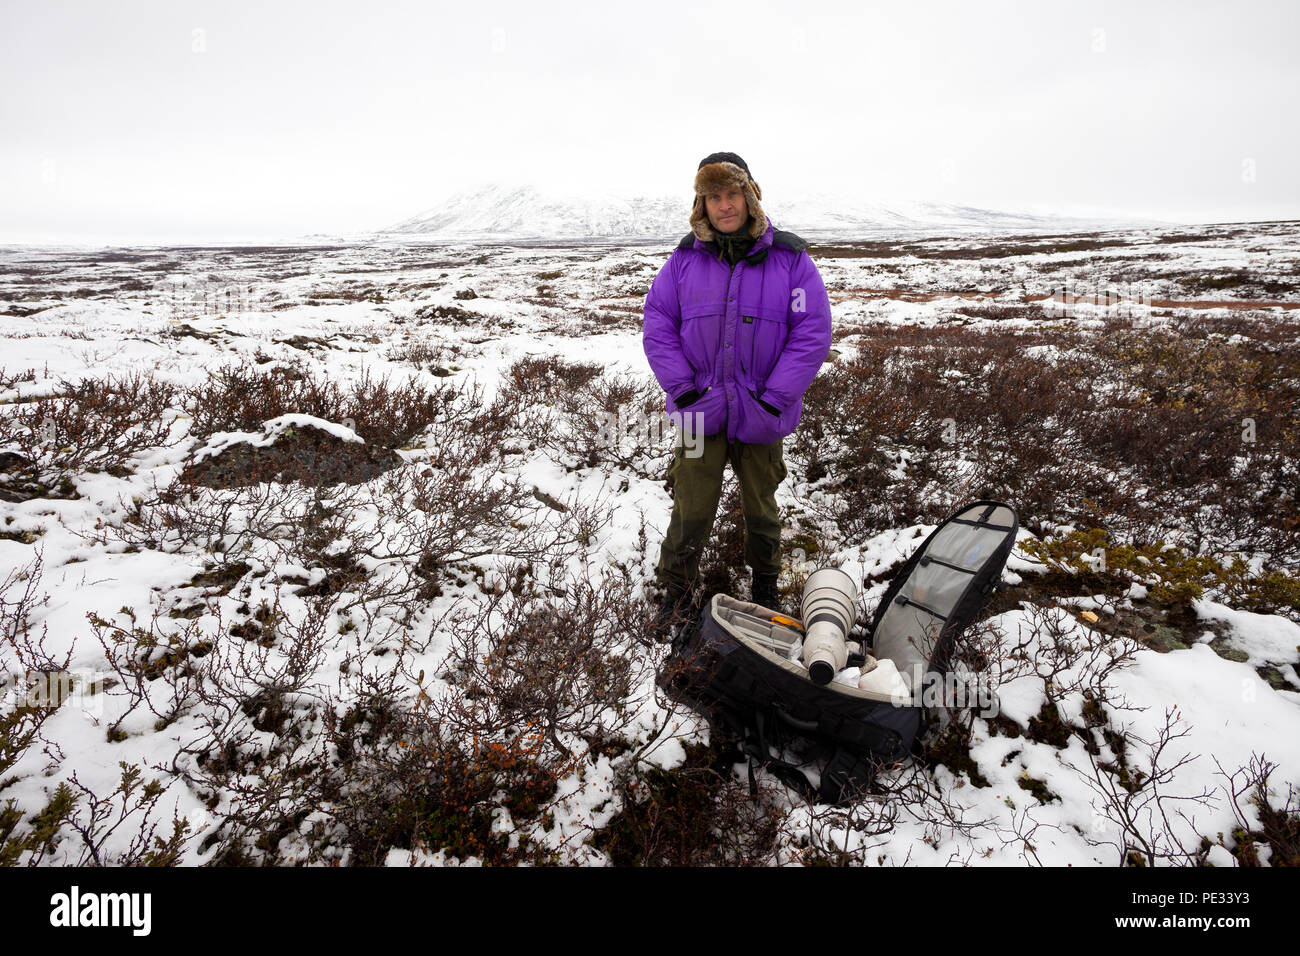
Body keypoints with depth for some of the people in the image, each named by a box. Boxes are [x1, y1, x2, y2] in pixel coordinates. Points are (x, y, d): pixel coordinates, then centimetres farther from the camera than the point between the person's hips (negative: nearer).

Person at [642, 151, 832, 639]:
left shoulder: (789, 258, -5)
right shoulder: (685, 258, 0)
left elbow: (813, 333, -7)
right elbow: (657, 323, 1)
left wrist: (774, 399, -14)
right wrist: (683, 388, -9)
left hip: (760, 415, 0)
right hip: (701, 411, 0)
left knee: (760, 506, 17)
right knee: (691, 508, 3)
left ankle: (765, 583, 40)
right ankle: (677, 593, 24)